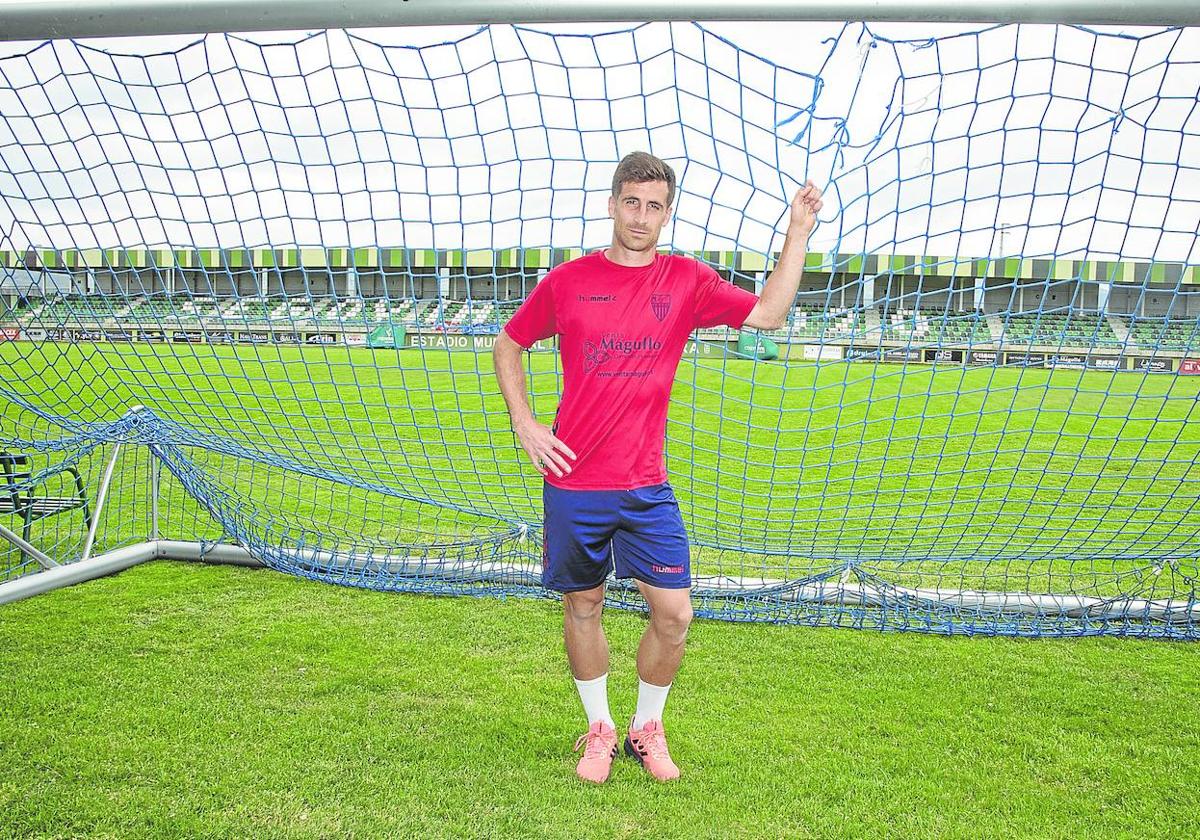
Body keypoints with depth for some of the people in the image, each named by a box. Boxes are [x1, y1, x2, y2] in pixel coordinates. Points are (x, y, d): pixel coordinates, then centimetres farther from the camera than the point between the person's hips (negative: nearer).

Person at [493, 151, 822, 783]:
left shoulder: (686, 280, 3)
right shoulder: (568, 279, 1)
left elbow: (769, 313, -3)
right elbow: (507, 345, 11)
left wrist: (798, 234, -7)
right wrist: (524, 423, 0)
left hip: (645, 486, 1)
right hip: (572, 481, 0)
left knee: (674, 613, 0)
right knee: (582, 605, 11)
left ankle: (647, 731, 25)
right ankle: (599, 730, 32)